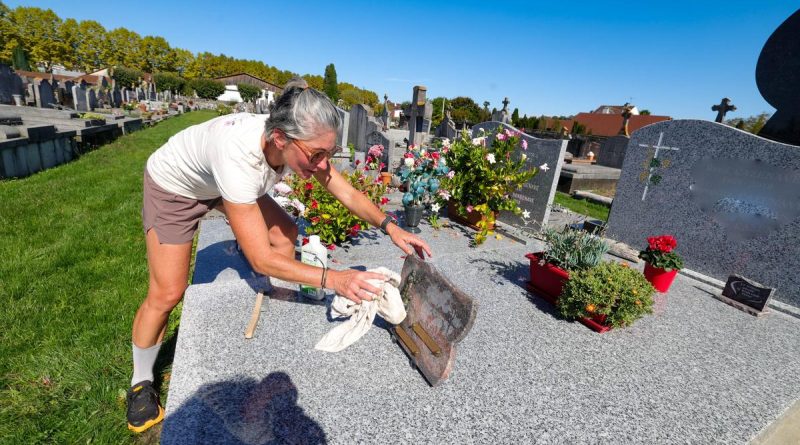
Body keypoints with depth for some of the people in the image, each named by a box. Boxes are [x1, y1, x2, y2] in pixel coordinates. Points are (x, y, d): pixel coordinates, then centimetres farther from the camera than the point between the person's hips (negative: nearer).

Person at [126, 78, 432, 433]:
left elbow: (349, 194, -18)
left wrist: (390, 227, -31)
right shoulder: (239, 154, -45)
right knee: (167, 294, -4)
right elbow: (261, 259, -41)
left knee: (285, 236, -5)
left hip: (220, 181, 6)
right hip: (172, 185, -5)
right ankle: (141, 382, 23)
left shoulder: (299, 143, -28)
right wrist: (332, 279, -46)